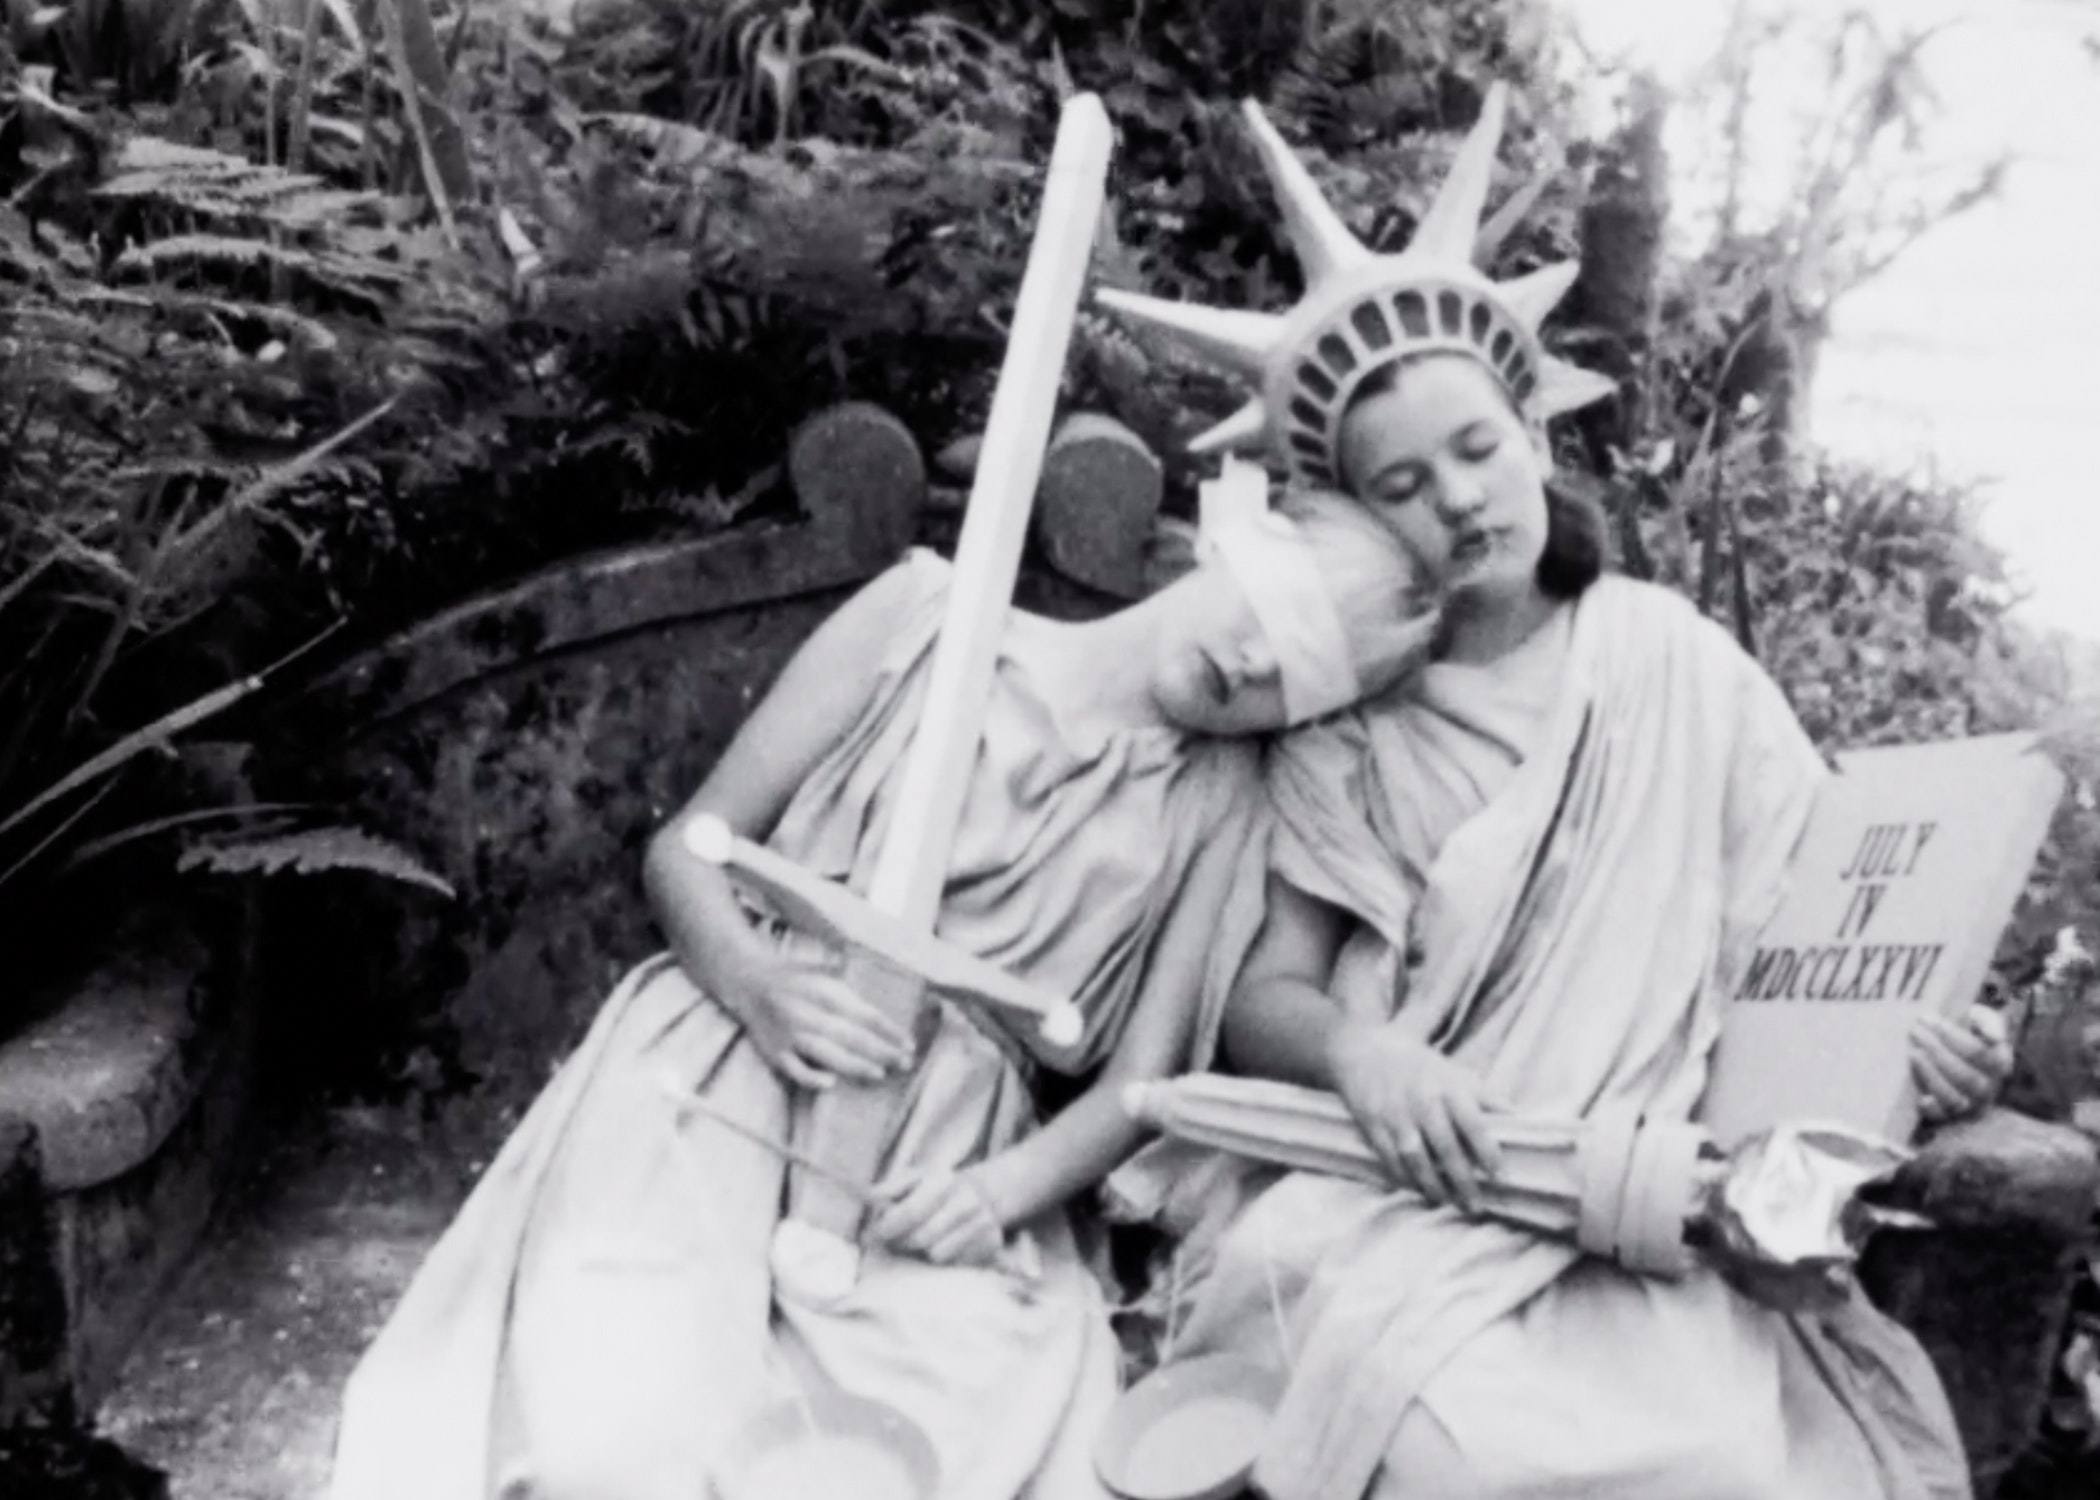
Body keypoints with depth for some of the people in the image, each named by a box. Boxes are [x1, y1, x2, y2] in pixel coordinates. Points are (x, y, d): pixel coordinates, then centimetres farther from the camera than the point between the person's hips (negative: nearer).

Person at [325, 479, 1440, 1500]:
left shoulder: (1222, 801, 11)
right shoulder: (932, 619, 7)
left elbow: (1141, 1083, 7)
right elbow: (687, 844, 7)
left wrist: (1001, 1191, -14)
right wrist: (756, 982, -15)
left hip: (948, 1149, 2)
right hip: (723, 1071, -2)